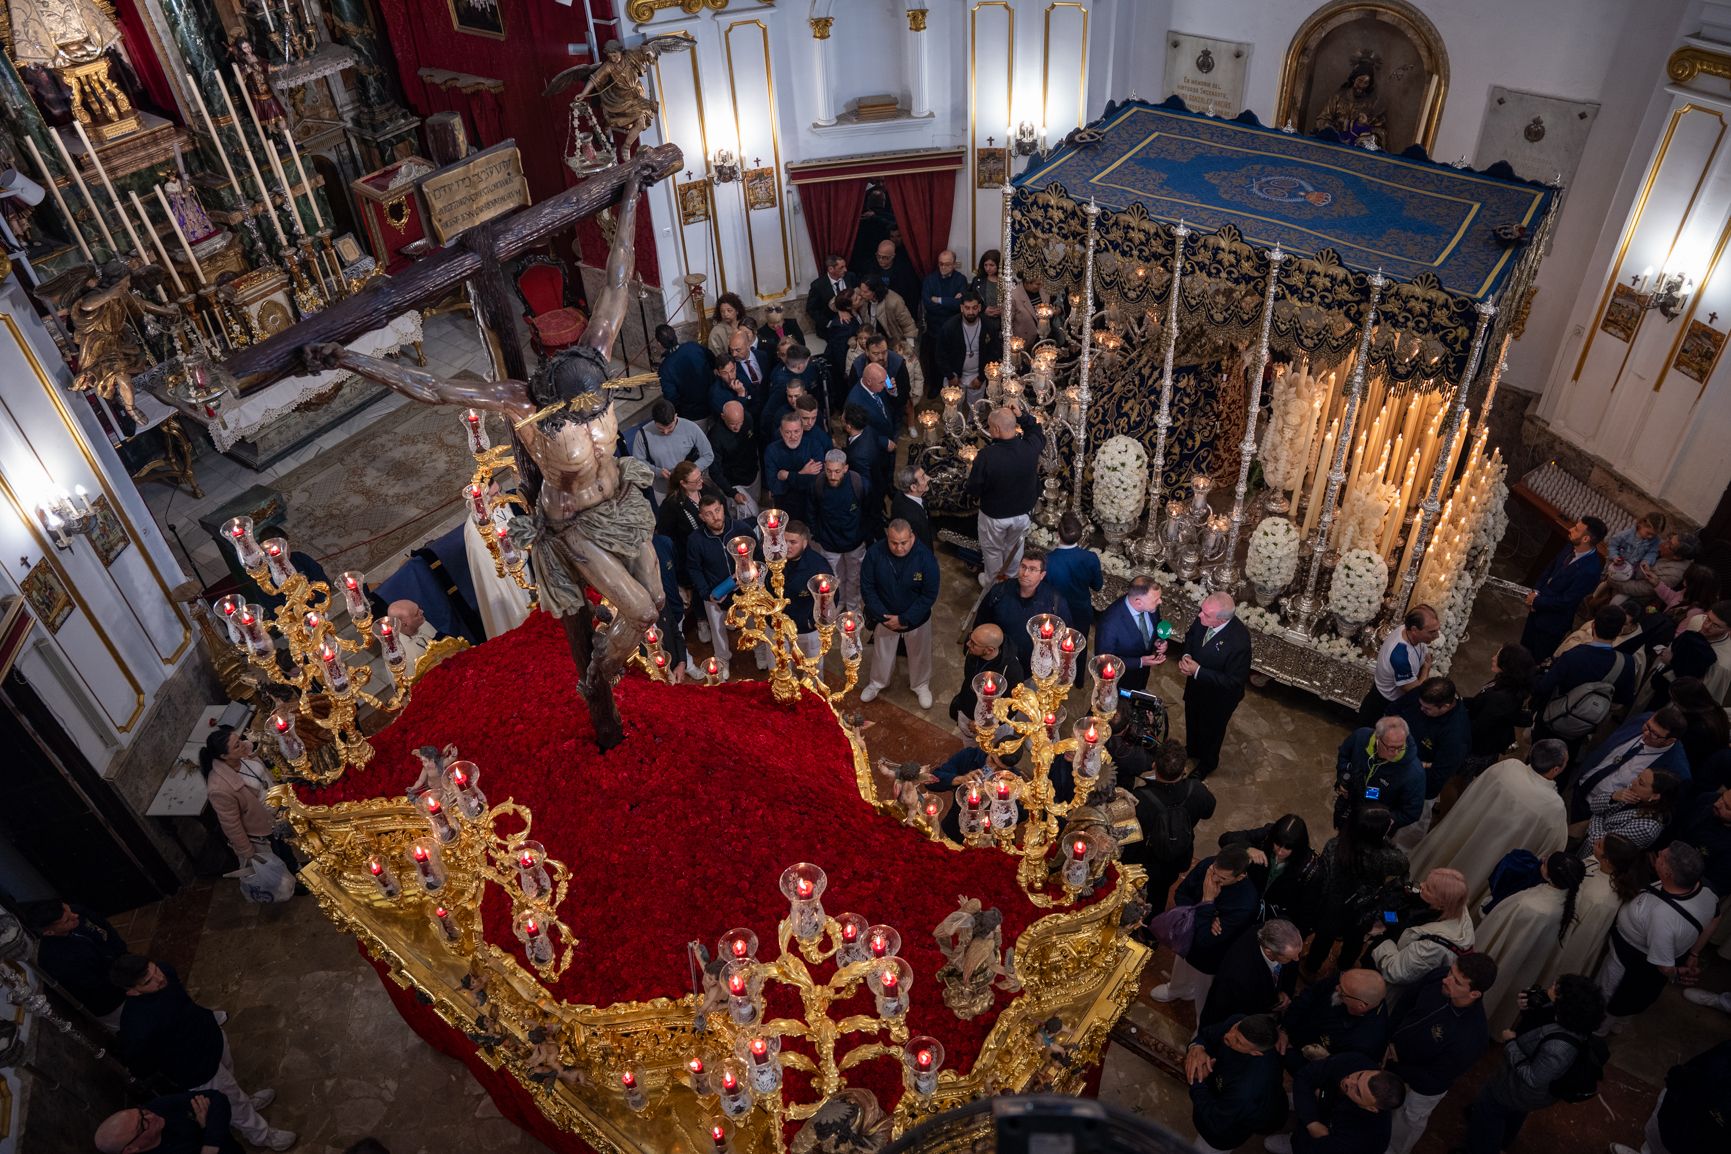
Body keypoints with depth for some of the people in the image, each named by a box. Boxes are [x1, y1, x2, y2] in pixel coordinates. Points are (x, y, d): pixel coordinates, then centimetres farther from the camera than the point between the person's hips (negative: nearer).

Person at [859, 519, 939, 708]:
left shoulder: (925, 557, -29)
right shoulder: (874, 553, -25)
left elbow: (930, 594, -21)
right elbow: (867, 587, -14)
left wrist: (904, 619, -21)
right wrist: (883, 615, -17)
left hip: (916, 618, -1)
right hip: (885, 616, 1)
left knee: (919, 653, 22)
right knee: (882, 651, 24)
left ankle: (921, 685, 50)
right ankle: (878, 682, 53)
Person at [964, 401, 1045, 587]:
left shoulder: (986, 456, -36)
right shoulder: (1030, 447, -26)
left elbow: (973, 491, -21)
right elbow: (1038, 432, 2)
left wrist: (971, 473, 0)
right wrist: (1022, 415, -13)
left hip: (994, 515, -3)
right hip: (1022, 512, 3)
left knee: (992, 550, 26)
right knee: (1014, 547, 32)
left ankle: (992, 583, 50)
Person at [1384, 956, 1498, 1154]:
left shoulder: (1472, 1036, -41)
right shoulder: (1440, 976, -28)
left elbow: (1434, 1080, -27)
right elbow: (1405, 1005, -7)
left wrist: (1392, 1067, -21)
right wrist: (1388, 1042, -13)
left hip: (1421, 1088, -5)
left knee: (1407, 1124, 26)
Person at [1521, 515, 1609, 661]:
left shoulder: (1589, 571, -33)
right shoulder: (1572, 548, -10)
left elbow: (1566, 601, -26)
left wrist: (1537, 602, -15)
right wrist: (1536, 591, -5)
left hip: (1553, 620, -7)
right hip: (1538, 610, 7)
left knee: (1538, 659, 15)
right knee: (1526, 646, 28)